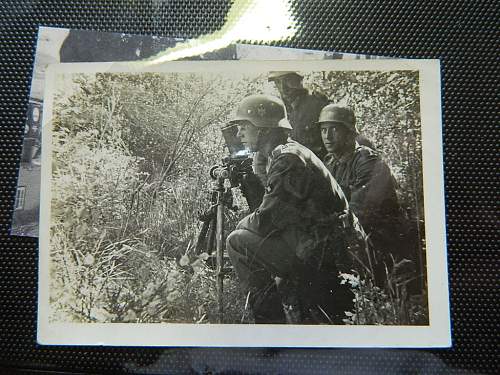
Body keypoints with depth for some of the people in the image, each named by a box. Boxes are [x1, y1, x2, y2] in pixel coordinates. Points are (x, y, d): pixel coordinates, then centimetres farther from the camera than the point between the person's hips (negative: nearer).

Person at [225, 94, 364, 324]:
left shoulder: (287, 159, -17)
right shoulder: (288, 153, 13)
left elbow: (266, 221, -18)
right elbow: (270, 207, 18)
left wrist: (240, 225, 0)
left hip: (323, 252, -10)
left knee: (237, 242, -9)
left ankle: (271, 314, -1)